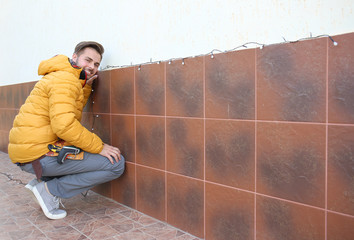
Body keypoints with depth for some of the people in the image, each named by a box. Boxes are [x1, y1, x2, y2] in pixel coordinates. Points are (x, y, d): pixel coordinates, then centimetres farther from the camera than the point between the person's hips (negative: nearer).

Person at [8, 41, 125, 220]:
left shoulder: (59, 75, 21)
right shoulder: (65, 78, -13)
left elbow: (71, 111, 19)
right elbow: (64, 124, -25)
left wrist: (86, 86, 15)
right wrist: (99, 146, -18)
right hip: (38, 153, -10)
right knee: (116, 163, -12)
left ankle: (41, 180, 16)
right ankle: (50, 190, -4)